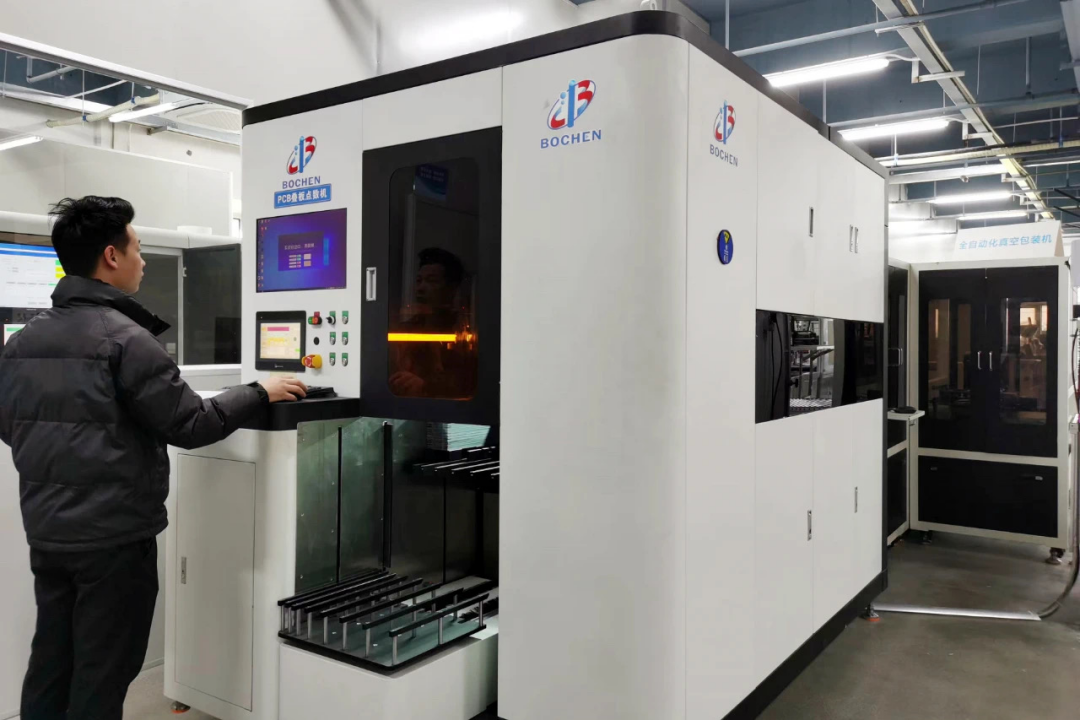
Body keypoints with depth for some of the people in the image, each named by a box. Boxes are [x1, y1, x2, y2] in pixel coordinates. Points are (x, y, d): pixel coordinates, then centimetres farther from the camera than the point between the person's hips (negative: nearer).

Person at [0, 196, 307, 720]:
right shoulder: (124, 338, -17)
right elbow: (191, 426, -16)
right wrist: (261, 394, -5)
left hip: (46, 533, 7)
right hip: (113, 538, -7)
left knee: (50, 665, 17)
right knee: (100, 677, 5)